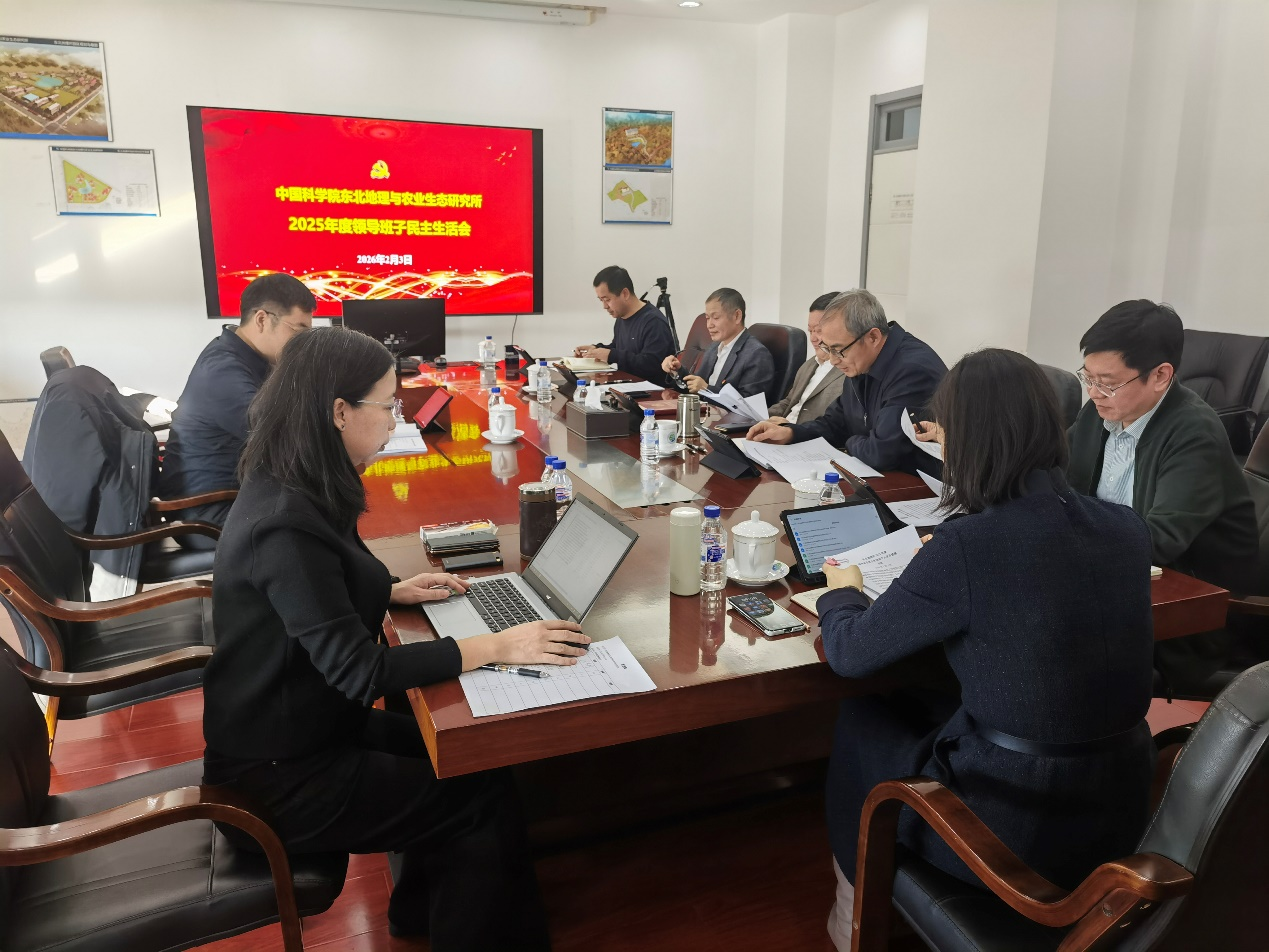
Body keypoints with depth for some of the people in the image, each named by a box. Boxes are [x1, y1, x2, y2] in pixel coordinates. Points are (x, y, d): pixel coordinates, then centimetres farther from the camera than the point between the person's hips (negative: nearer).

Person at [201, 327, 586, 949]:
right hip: (281, 774, -9)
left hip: (310, 723, 9)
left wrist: (391, 591, 8)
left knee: (466, 757, 11)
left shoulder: (296, 490, 1)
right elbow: (358, 670, -30)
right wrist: (497, 647, -28)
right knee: (488, 805, -6)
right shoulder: (284, 524, -30)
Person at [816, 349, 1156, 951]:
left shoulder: (966, 546, -23)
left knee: (860, 723, 20)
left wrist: (842, 591, 10)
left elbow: (848, 655, -11)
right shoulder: (1128, 529, -4)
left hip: (1009, 829, -6)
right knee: (927, 713, 28)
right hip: (1118, 816, 6)